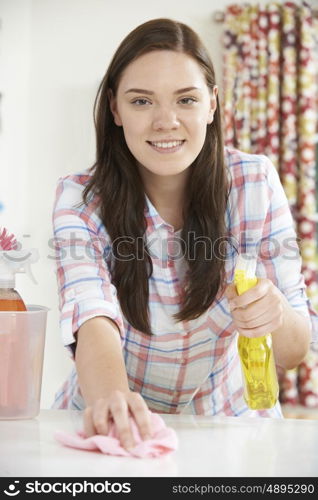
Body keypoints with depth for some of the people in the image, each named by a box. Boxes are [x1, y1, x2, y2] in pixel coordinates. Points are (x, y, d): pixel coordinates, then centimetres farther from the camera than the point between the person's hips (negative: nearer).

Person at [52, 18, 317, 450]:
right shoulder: (81, 199, -10)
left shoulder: (255, 183, -9)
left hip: (225, 421, -1)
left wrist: (276, 315, -29)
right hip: (118, 428, 1)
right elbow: (92, 317, -25)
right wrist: (111, 395, -45)